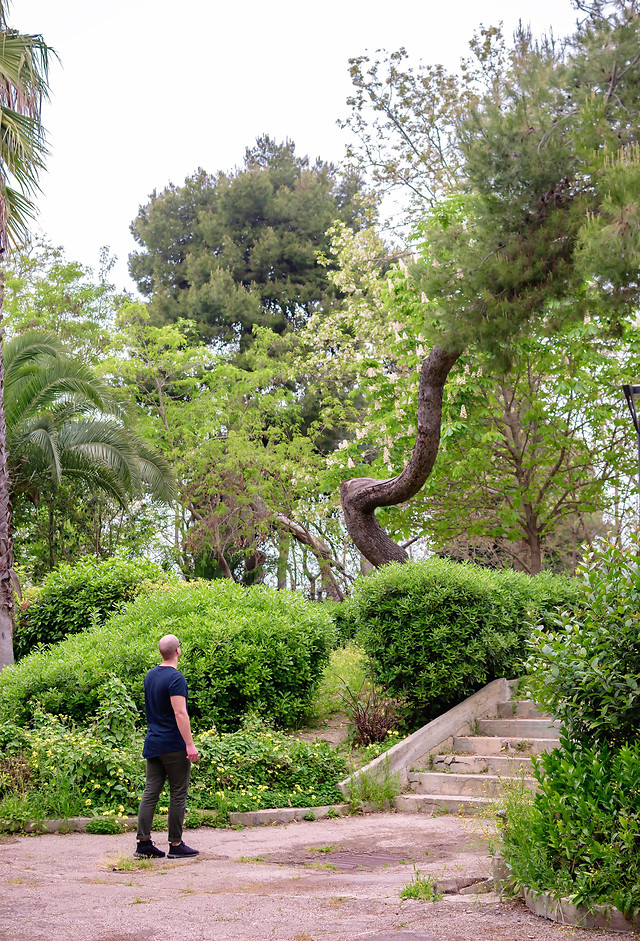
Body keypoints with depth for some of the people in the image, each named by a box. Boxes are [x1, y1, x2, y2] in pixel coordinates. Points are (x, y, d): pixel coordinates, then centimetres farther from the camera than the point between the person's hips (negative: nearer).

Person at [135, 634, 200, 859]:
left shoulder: (150, 676, 12)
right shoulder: (175, 678, -15)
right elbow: (180, 713, -21)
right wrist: (190, 744, -20)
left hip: (153, 745, 8)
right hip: (174, 746, -8)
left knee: (150, 792, 6)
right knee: (178, 794, 0)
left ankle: (144, 843, 4)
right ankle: (176, 844, 4)